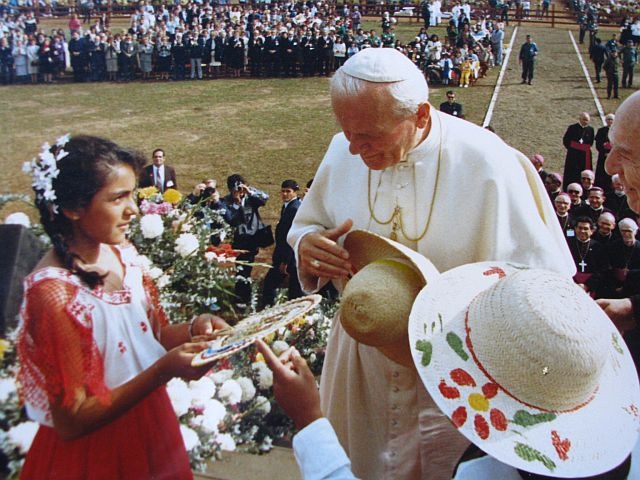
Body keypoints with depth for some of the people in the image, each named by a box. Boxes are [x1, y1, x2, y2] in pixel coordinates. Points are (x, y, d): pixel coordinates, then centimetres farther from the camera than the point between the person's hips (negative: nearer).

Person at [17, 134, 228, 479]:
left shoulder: (122, 256, -6)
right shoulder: (54, 292, -26)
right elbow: (71, 421, -22)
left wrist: (192, 330, -13)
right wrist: (165, 369, -30)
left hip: (151, 429, 6)